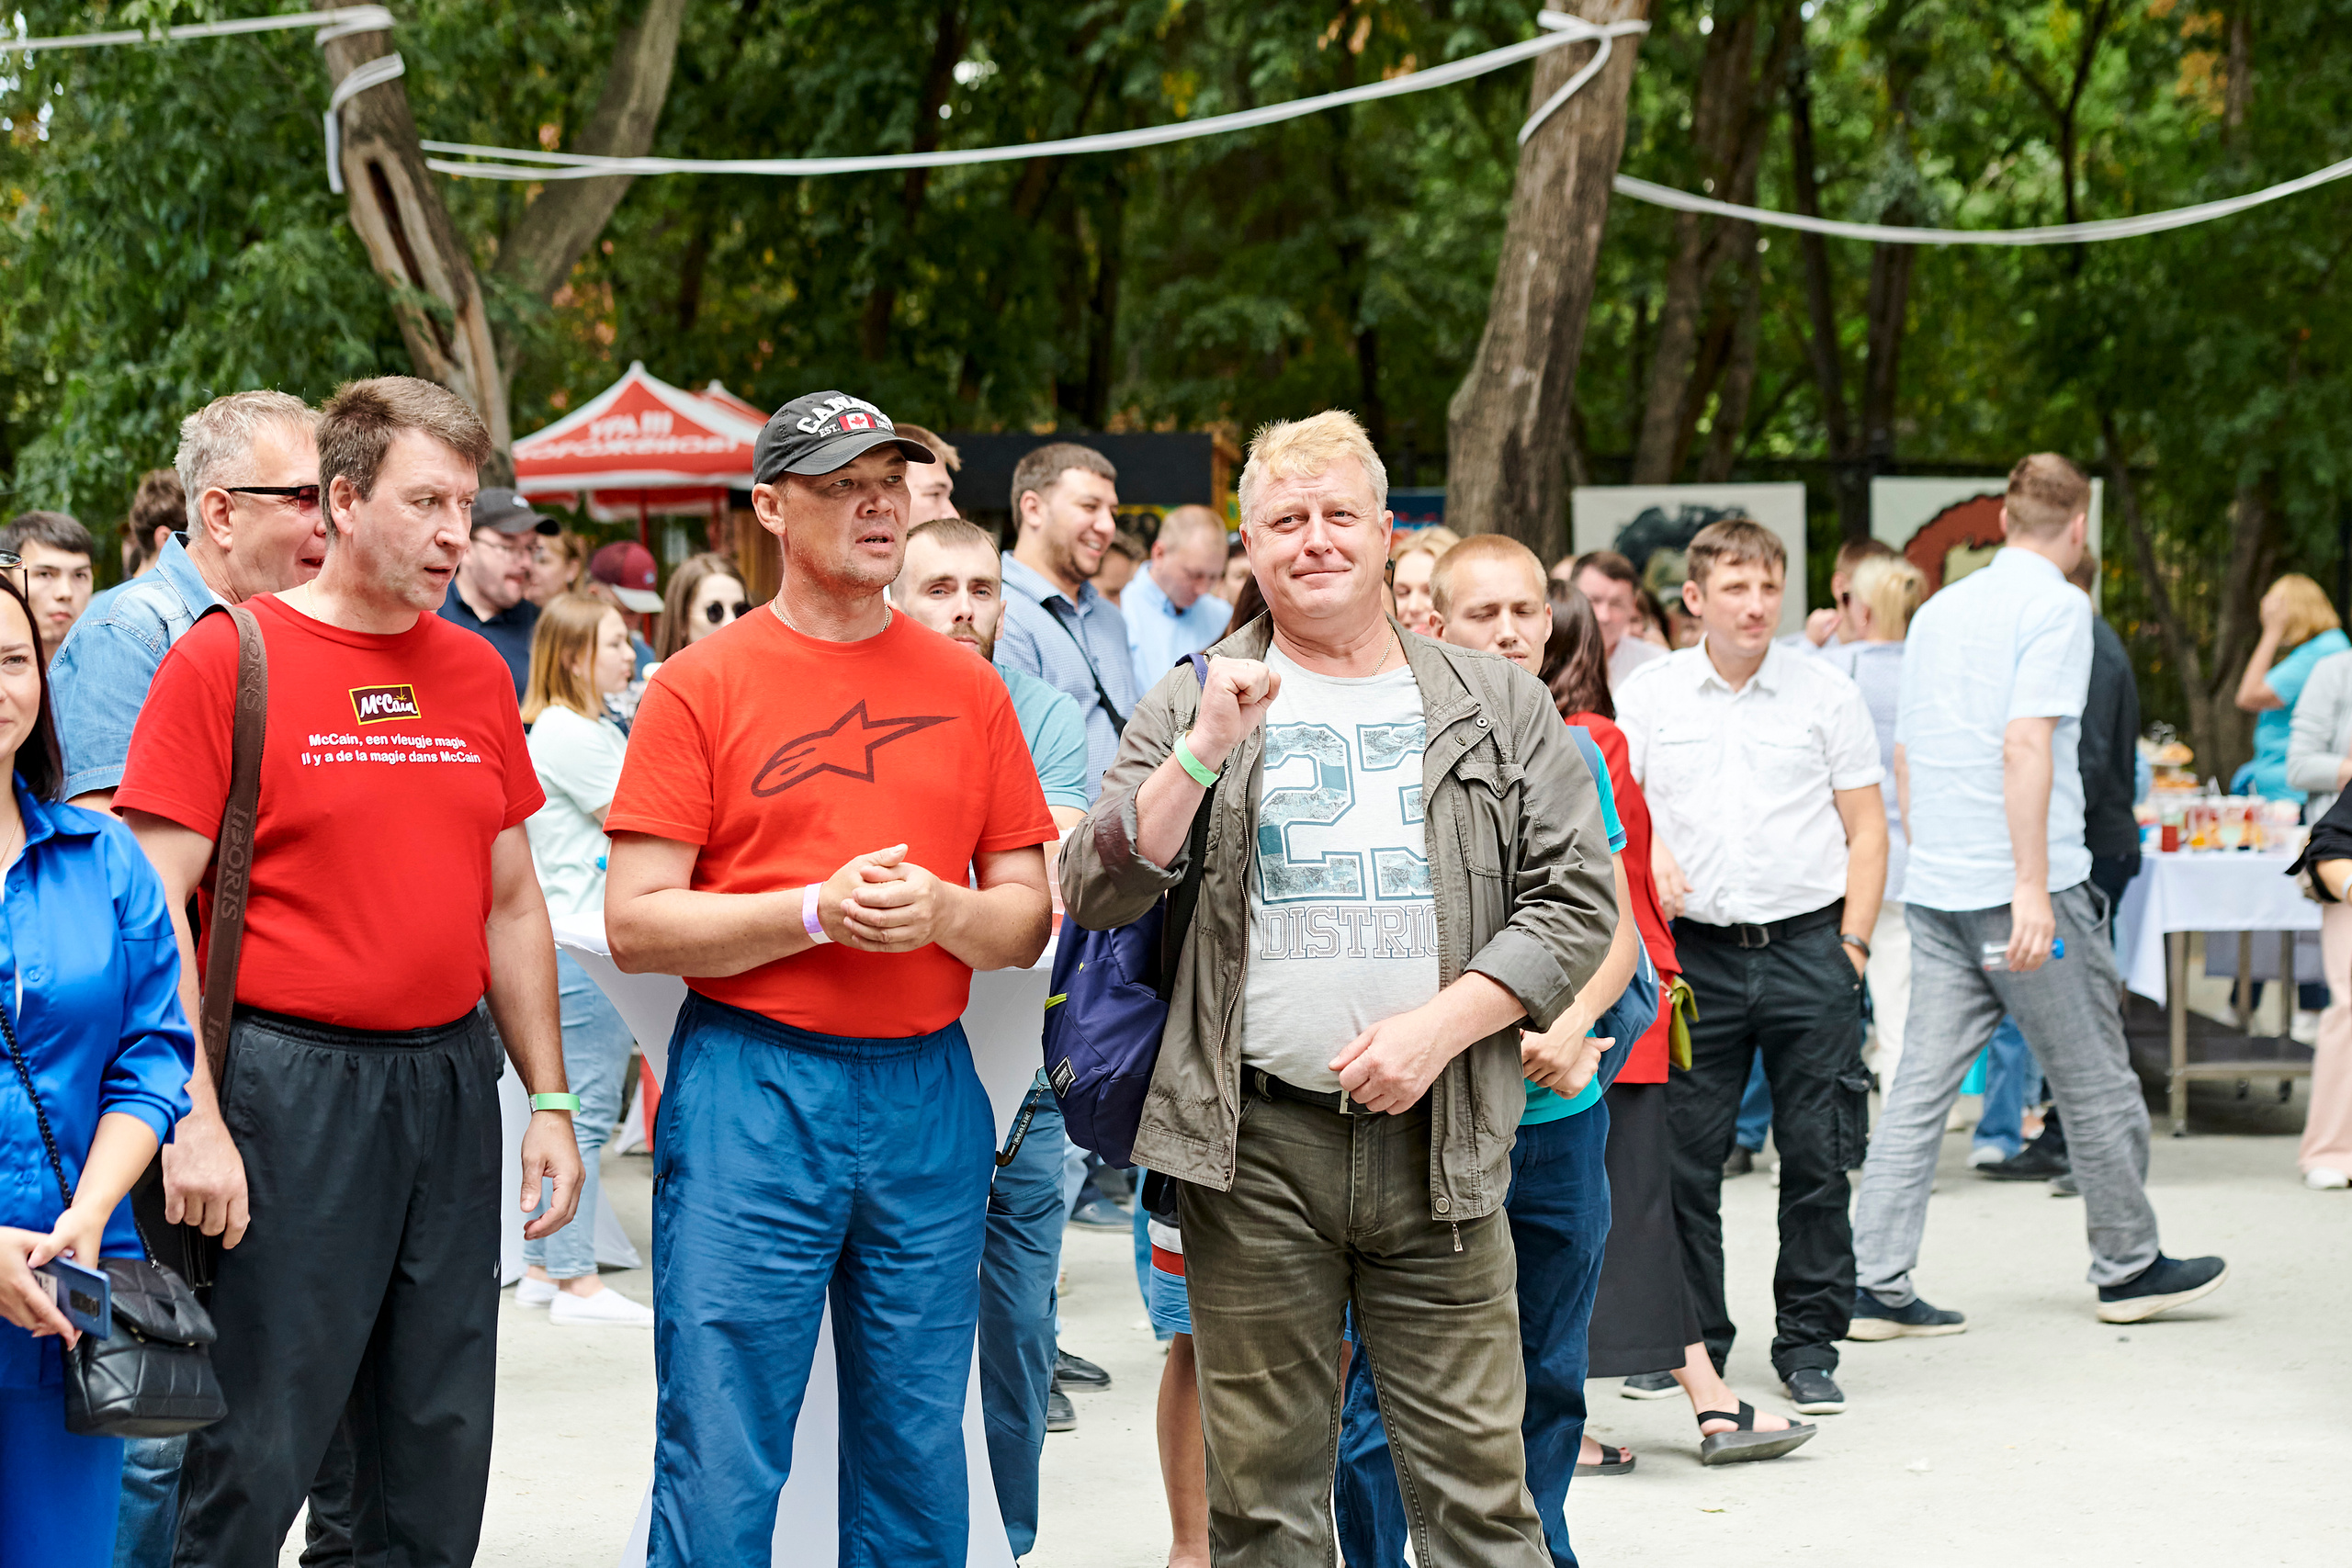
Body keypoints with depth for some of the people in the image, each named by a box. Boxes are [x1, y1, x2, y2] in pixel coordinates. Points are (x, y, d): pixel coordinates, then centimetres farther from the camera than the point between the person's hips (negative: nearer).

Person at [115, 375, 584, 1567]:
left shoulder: (477, 675, 11)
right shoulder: (224, 660, -6)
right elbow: (156, 902, -9)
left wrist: (548, 1100, 13)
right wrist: (195, 1114, -17)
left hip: (451, 1083, 6)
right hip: (290, 1084, -6)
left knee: (442, 1457, 10)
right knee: (257, 1454, -3)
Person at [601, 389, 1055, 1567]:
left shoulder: (966, 687, 11)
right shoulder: (702, 685, 0)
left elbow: (1027, 921, 11)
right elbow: (636, 926, -6)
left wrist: (942, 912, -10)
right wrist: (817, 910, -15)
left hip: (927, 1094, 4)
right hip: (753, 1088, -4)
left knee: (918, 1454, 9)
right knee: (722, 1464, -2)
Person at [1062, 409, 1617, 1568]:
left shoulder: (1498, 708, 10)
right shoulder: (1193, 707, 9)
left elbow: (1576, 901, 4)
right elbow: (1096, 896, 0)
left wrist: (1440, 1026, -9)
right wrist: (1205, 751, -12)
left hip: (1435, 1140, 0)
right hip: (1253, 1142, 0)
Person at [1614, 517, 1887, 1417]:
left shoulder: (1825, 695, 6)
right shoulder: (1645, 697, 6)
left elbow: (1865, 831, 7)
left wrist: (1851, 945, -1)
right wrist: (1648, 855, -9)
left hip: (1807, 946, 0)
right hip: (1695, 951, 0)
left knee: (1817, 1156, 1)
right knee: (1684, 1157, 0)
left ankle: (1808, 1345, 11)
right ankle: (1689, 1342, 12)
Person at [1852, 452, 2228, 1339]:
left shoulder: (1939, 610, 15)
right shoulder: (2056, 605, -8)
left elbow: (1904, 751, 20)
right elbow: (2026, 742, -19)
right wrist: (2033, 886, -22)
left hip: (1934, 890, 7)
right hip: (2021, 884, -7)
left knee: (1921, 1085, 3)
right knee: (2094, 1082, 7)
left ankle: (1877, 1284, -3)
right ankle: (2128, 1266, 18)